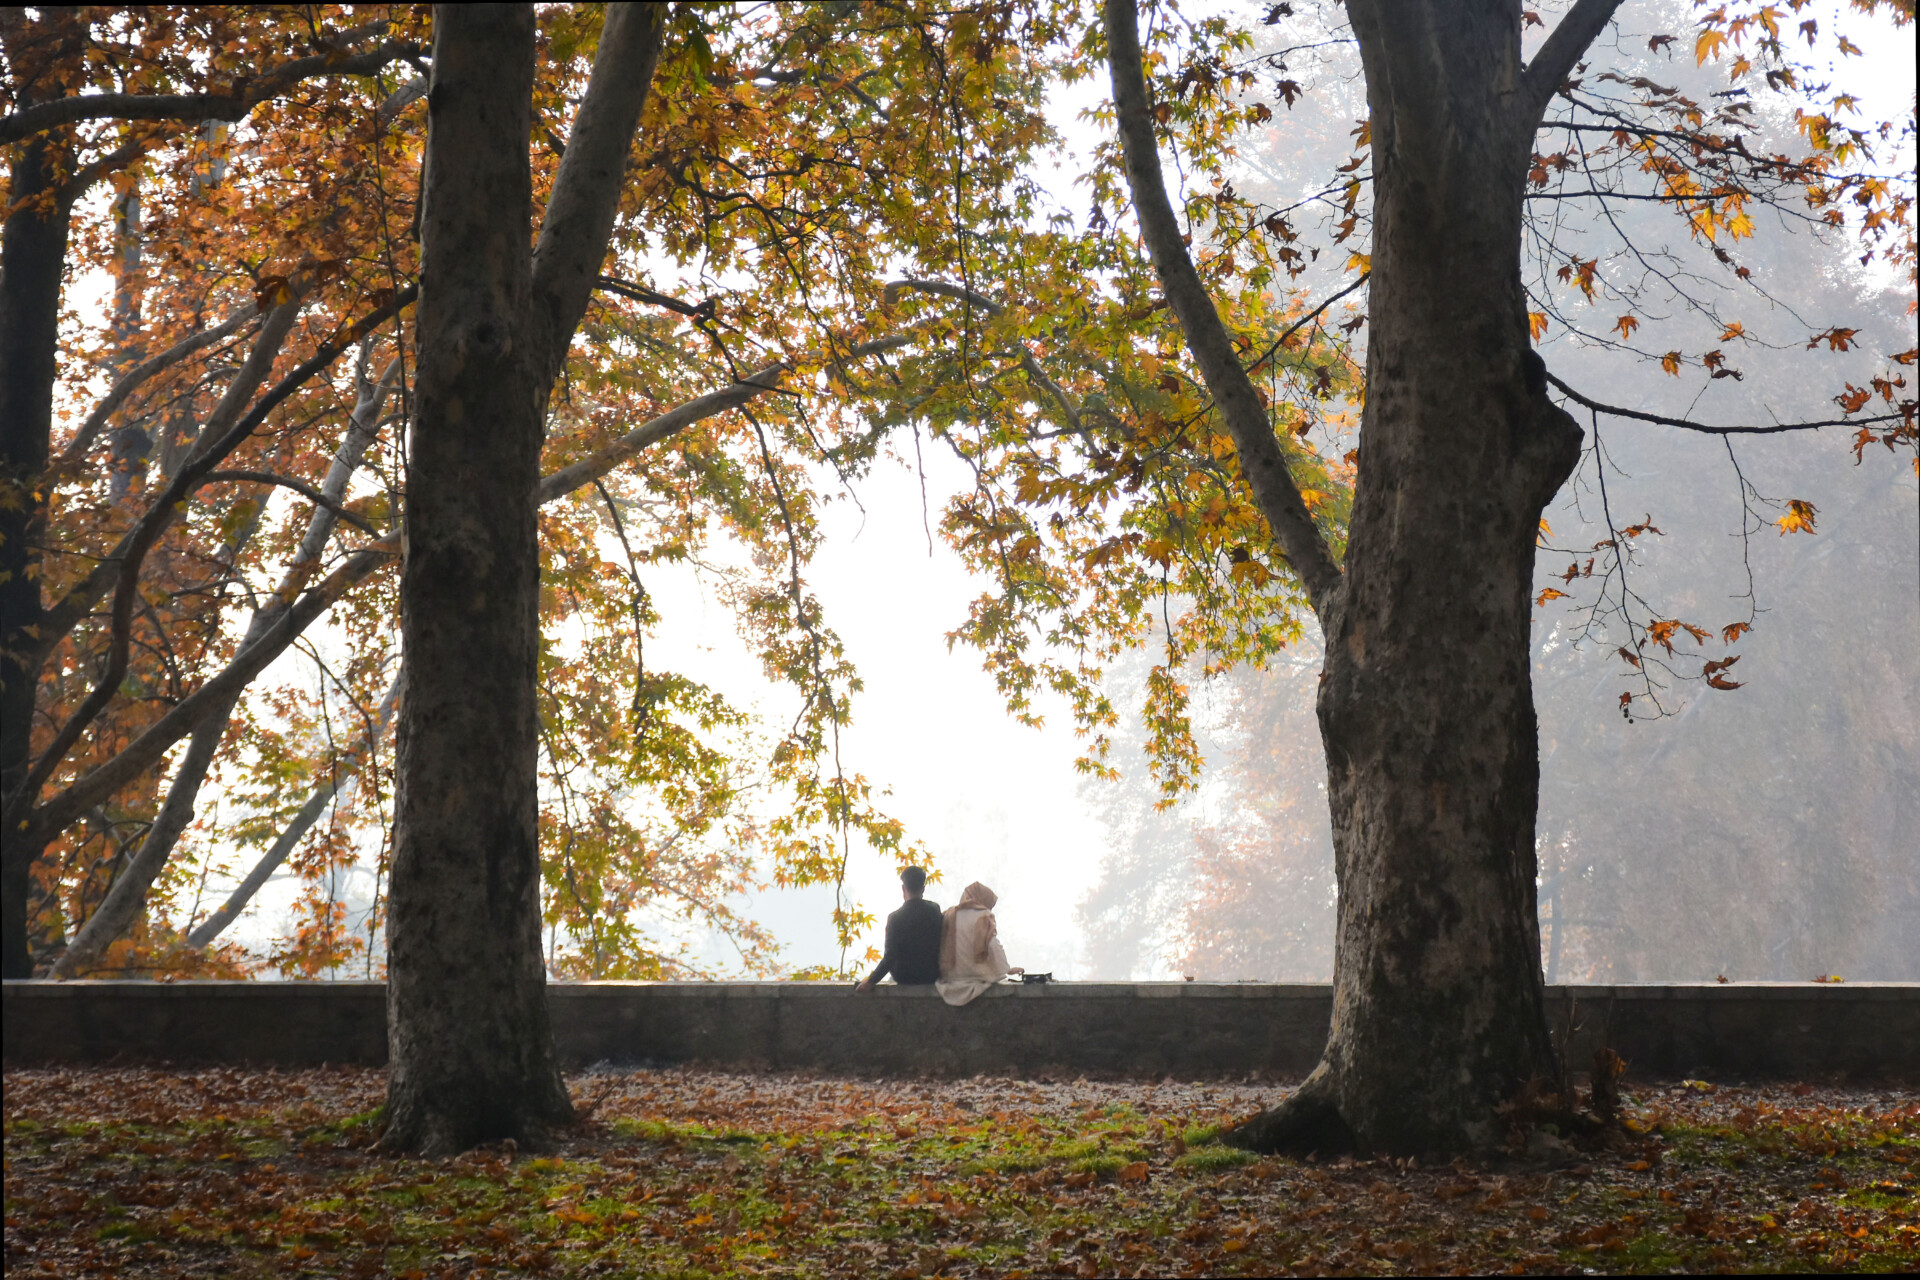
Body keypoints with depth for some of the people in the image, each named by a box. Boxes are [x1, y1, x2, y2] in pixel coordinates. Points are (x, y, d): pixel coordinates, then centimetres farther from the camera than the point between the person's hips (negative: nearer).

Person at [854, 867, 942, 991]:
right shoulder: (935, 909, -9)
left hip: (904, 977, -2)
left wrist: (871, 981, -13)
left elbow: (890, 956, -21)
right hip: (933, 975, 2)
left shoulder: (895, 917, -19)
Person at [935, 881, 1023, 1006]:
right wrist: (1007, 969, 1)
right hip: (978, 975, -5)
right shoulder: (984, 917, -4)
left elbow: (941, 945, 10)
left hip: (951, 976, 5)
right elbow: (994, 946, -9)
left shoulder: (950, 915, 8)